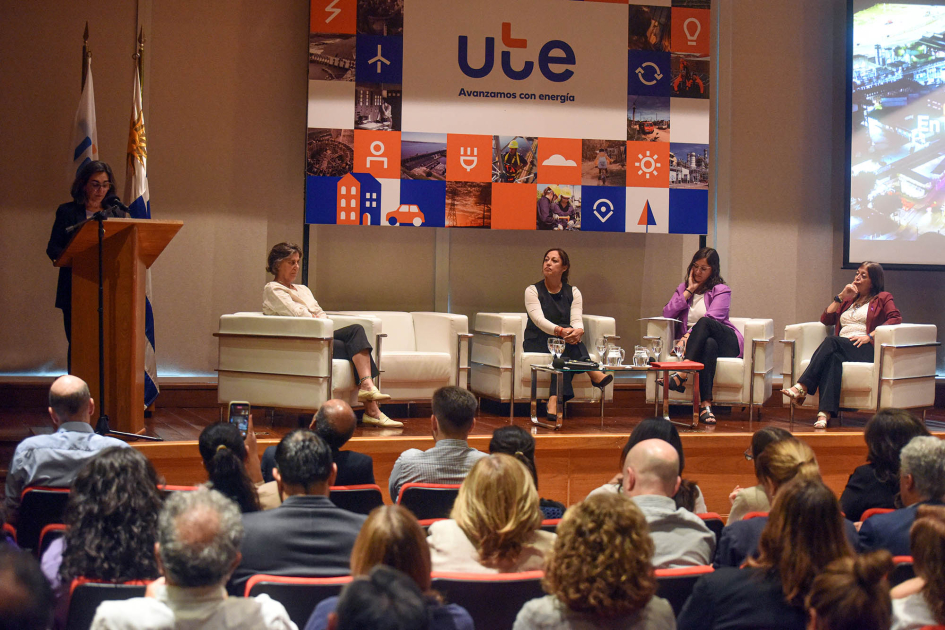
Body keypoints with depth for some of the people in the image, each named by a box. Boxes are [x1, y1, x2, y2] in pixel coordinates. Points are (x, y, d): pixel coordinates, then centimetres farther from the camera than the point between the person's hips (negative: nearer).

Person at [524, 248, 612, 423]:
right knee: (566, 336, -34)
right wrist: (560, 331, -39)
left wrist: (579, 331, -36)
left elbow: (577, 320, -8)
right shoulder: (533, 291, 0)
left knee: (570, 337, -34)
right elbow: (539, 319, -18)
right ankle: (594, 373, -46)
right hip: (537, 343, -3)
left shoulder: (573, 293, 9)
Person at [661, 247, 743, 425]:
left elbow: (710, 319, -12)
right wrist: (689, 291, 2)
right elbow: (667, 314, 5)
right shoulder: (683, 288, 20)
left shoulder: (721, 290, 5)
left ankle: (681, 376, -49)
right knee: (709, 344, -37)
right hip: (696, 344, 2)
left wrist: (688, 337, -23)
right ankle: (706, 404, -51)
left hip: (726, 343, -2)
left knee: (704, 323, -36)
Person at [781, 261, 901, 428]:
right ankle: (825, 413, -52)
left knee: (831, 341, -34)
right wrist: (841, 297, 14)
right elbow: (825, 319, 23)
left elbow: (896, 318, -2)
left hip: (865, 350, -4)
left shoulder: (883, 298, 18)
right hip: (841, 349, 4)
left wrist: (869, 336, -12)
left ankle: (801, 388, -43)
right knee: (833, 359, -35)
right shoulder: (849, 299, 34)